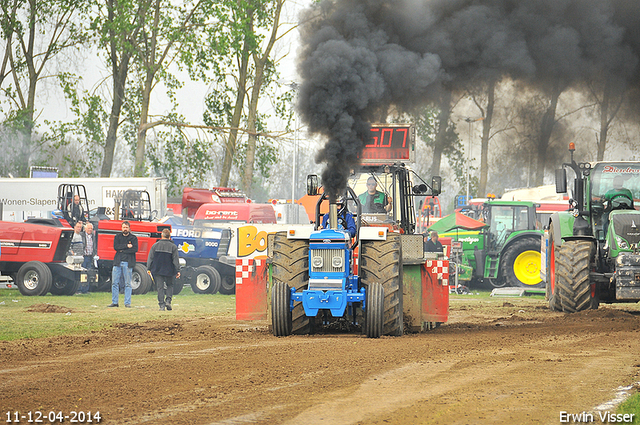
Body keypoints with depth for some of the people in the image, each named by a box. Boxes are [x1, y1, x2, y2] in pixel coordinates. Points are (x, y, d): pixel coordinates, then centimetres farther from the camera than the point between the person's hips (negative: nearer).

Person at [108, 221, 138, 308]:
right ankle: (114, 302, 5)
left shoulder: (133, 238, 6)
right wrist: (127, 246, -10)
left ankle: (127, 303, 1)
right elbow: (115, 247, -2)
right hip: (117, 262, 2)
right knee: (115, 283, -1)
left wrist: (122, 250, -9)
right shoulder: (117, 237, 13)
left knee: (128, 284, -2)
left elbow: (135, 249, -8)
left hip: (128, 263, -2)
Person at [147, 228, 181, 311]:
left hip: (157, 270, 1)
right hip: (169, 270, -1)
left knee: (160, 287, 2)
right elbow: (175, 260, -3)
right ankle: (168, 300, -3)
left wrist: (149, 268, 9)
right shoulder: (173, 247, -3)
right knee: (170, 285, 16)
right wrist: (178, 270, 1)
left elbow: (150, 258, 3)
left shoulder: (155, 245, 2)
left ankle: (162, 305, -3)